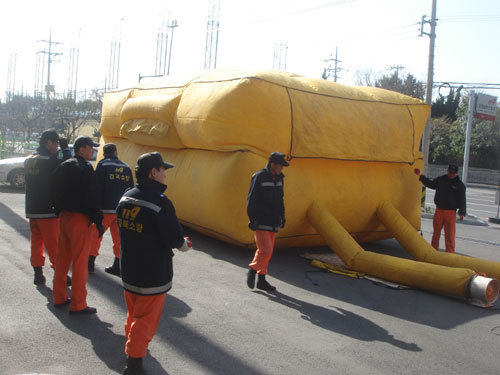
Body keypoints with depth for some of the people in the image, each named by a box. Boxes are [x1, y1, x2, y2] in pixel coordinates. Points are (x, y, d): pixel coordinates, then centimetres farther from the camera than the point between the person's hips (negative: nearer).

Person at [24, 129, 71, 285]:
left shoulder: (29, 160, 9)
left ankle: (38, 274, 19)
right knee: (54, 244, 2)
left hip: (32, 209, 7)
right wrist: (65, 148, -7)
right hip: (48, 210, -7)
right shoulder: (50, 161, -17)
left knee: (36, 242, 14)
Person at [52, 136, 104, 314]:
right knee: (80, 262, -2)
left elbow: (57, 193, 16)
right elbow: (91, 198, -18)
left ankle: (59, 298, 27)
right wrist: (99, 222, -14)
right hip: (79, 219, -9)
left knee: (62, 258, 17)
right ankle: (78, 305, 4)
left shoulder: (63, 167, 12)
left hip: (63, 217, 9)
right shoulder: (85, 168, -14)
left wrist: (60, 211, 20)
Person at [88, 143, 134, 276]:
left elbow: (97, 187, -9)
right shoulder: (126, 167, 9)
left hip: (105, 209, -4)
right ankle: (117, 267, 14)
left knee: (95, 235, 9)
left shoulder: (102, 165, -4)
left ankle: (90, 263, 13)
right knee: (118, 238, 11)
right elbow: (131, 189, 12)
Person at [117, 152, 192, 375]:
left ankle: (132, 345, 44)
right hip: (153, 274, -7)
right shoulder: (160, 203, -24)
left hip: (128, 269, 8)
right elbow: (175, 238, -21)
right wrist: (184, 244, 3)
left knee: (134, 313, 26)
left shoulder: (126, 198, 1)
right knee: (147, 319, 8)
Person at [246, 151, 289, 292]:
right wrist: (252, 219, -15)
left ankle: (261, 280, 18)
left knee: (267, 251, 9)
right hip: (260, 221, -7)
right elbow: (251, 200, -13)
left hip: (273, 222, 7)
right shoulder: (259, 177, -12)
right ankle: (252, 271, 12)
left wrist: (282, 216, 18)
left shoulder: (279, 178, 10)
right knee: (265, 250, -12)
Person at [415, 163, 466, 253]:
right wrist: (421, 176, 22)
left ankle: (450, 253, 3)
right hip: (439, 210, 3)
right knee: (436, 232, 11)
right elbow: (431, 184, 24)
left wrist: (461, 213, -9)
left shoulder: (460, 185, -1)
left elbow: (462, 200, -1)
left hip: (451, 213, -3)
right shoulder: (440, 179, 8)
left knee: (449, 234, -5)